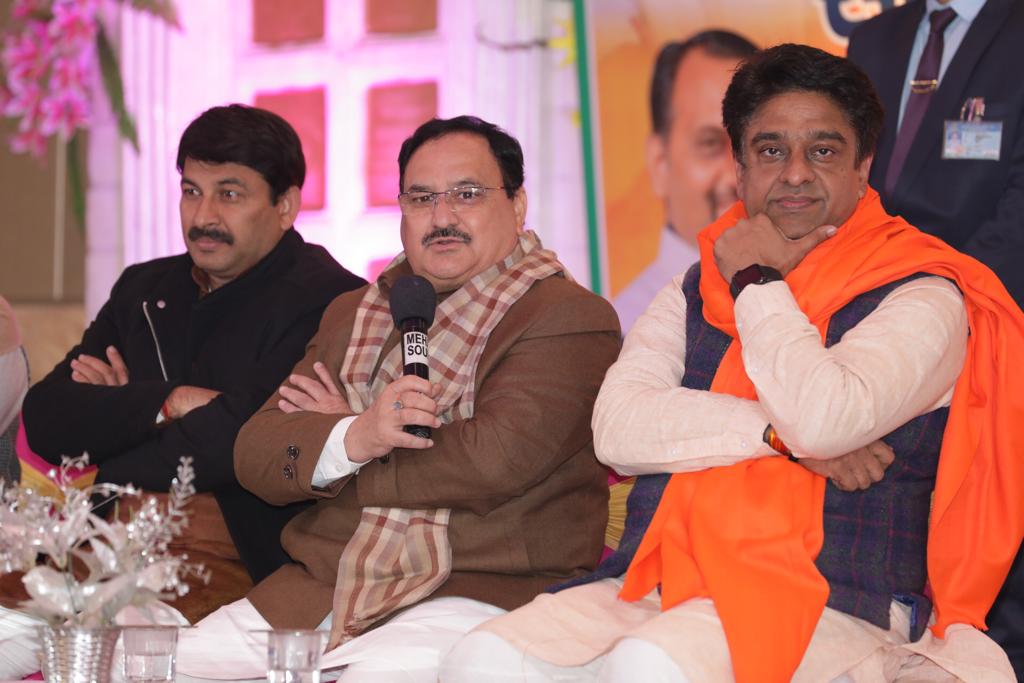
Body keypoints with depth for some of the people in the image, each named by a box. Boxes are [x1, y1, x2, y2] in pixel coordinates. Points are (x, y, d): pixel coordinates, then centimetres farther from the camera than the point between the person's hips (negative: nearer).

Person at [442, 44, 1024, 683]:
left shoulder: (921, 297, 4)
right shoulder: (693, 291, 20)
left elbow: (824, 416, -16)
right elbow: (617, 427, 3)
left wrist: (757, 282, 0)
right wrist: (781, 432, -9)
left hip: (824, 604, -4)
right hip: (655, 583, 5)